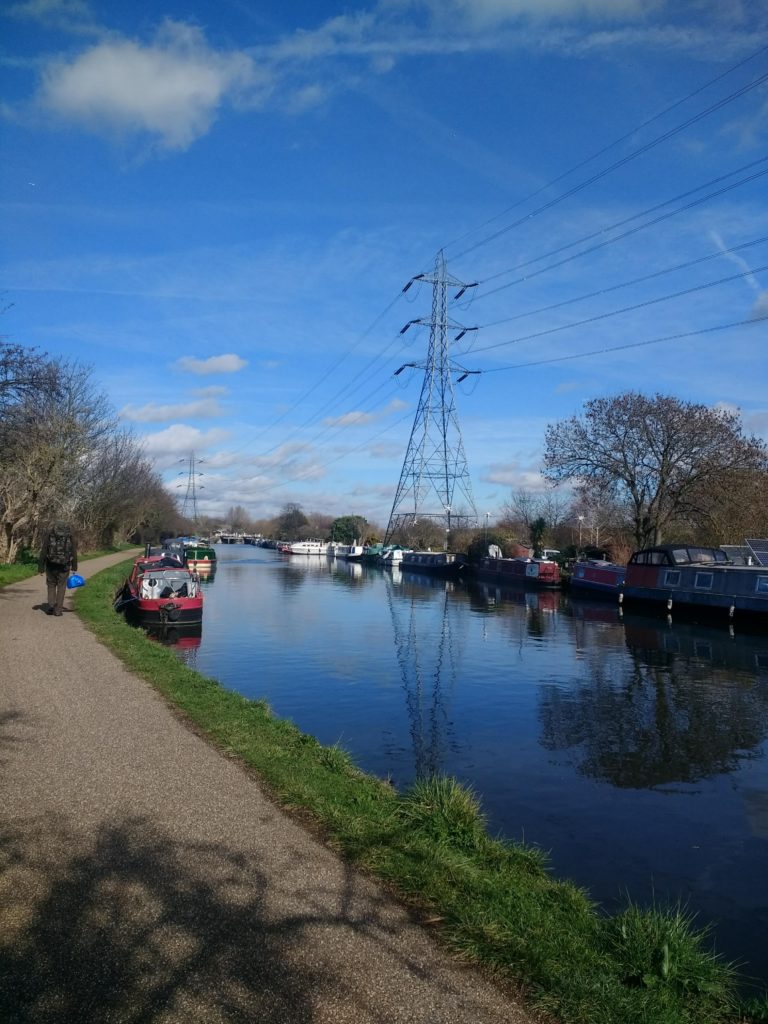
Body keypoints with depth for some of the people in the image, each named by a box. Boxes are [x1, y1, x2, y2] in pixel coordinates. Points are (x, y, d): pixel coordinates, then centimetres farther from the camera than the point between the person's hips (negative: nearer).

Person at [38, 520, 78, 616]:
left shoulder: (49, 535, 2)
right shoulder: (70, 536, 3)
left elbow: (43, 552, 0)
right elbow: (74, 553, 3)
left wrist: (41, 567, 3)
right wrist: (74, 568, 8)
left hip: (51, 565, 0)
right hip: (64, 566, 0)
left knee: (51, 585, 16)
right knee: (61, 587, 8)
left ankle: (51, 605, 5)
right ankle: (58, 609, 7)